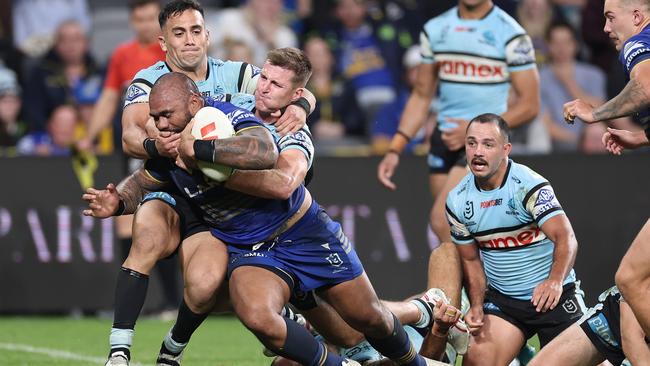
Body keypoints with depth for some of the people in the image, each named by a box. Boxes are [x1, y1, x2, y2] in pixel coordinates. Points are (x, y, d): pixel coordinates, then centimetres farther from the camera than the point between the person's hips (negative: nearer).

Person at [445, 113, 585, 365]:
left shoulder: (528, 185, -18)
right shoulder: (457, 201, -1)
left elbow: (566, 238, -28)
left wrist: (555, 281, -46)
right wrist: (476, 306, -4)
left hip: (552, 296, -4)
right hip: (502, 300, 4)